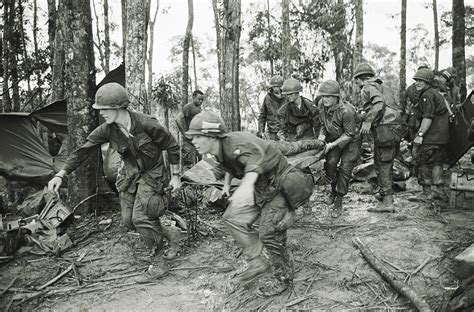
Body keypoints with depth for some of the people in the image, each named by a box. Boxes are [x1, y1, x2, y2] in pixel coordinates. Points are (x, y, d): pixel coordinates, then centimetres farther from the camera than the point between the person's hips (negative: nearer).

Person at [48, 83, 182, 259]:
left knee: (139, 218, -13)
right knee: (128, 220, 5)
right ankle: (169, 233, 26)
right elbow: (83, 150, -6)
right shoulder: (107, 130, -14)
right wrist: (60, 175, -12)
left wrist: (175, 176, -10)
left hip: (152, 173, -6)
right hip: (130, 173, 6)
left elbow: (172, 146, -16)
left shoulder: (146, 124, -28)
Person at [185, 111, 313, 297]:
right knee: (233, 217, 0)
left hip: (279, 185, -9)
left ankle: (282, 277, 16)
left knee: (270, 232, -9)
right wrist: (226, 183, 17)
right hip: (261, 185, 9)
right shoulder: (221, 150, -1)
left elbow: (254, 160, -54)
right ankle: (259, 262, 10)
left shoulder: (237, 144, -31)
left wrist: (247, 185, -72)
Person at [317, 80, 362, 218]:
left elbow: (349, 134, -23)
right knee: (330, 163, -14)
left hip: (352, 140, -5)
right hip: (334, 138, 5)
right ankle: (333, 189, 15)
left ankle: (338, 202, -1)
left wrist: (331, 145, -25)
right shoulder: (322, 105, -13)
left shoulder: (346, 111, -33)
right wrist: (321, 137, -15)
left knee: (345, 168, -12)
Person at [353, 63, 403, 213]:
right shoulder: (381, 87, 27)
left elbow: (379, 103, -19)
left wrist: (368, 121, -21)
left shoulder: (368, 87, -1)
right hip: (395, 127, 9)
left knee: (382, 164, -8)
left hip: (385, 127, -9)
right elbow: (392, 106, 23)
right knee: (386, 163, 15)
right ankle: (386, 193, 22)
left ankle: (387, 202, -9)